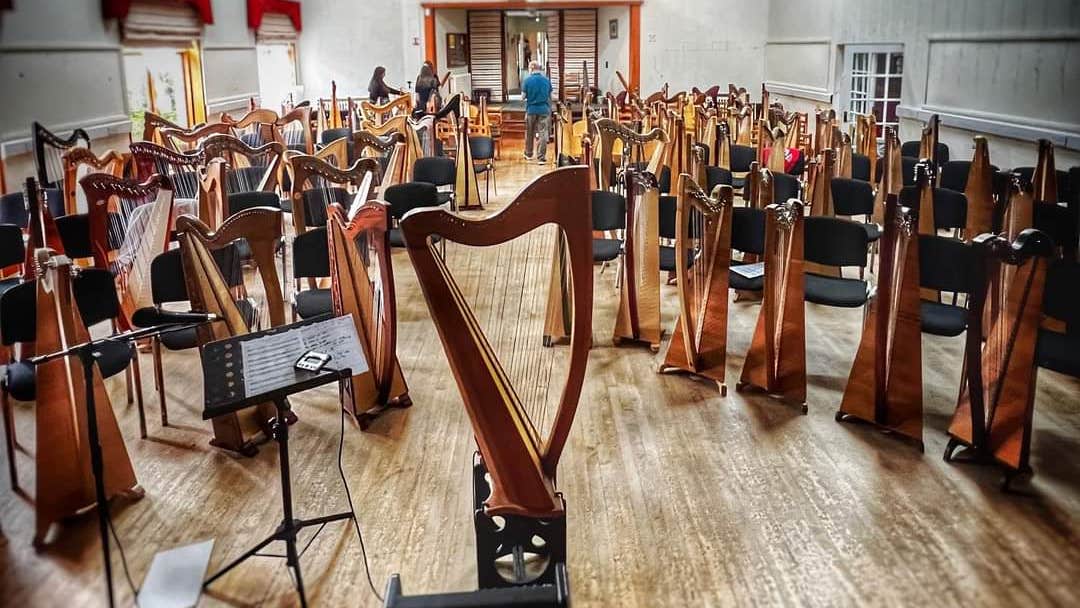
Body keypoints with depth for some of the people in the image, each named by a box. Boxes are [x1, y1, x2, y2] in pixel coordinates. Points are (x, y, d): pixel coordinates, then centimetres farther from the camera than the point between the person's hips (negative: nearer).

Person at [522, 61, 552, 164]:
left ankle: (528, 154, 30)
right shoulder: (546, 80, 1)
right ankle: (541, 158, -3)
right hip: (544, 110, 1)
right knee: (542, 134, 0)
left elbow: (523, 97, -6)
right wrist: (550, 109, 20)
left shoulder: (527, 80, -7)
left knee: (529, 133, 16)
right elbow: (550, 97, 7)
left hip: (531, 109, -1)